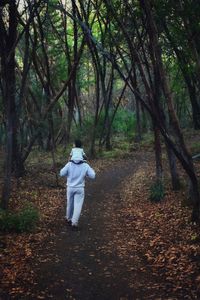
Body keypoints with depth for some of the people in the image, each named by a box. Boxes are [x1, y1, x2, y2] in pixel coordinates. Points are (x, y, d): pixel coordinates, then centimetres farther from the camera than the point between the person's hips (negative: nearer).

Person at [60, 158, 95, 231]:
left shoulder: (69, 164, -13)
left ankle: (68, 218, 39)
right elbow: (93, 176, -9)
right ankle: (74, 223, -4)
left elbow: (62, 173, -7)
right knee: (77, 206, 3)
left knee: (70, 204, 20)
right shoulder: (85, 166, -12)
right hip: (80, 189, -2)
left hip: (70, 188, 2)